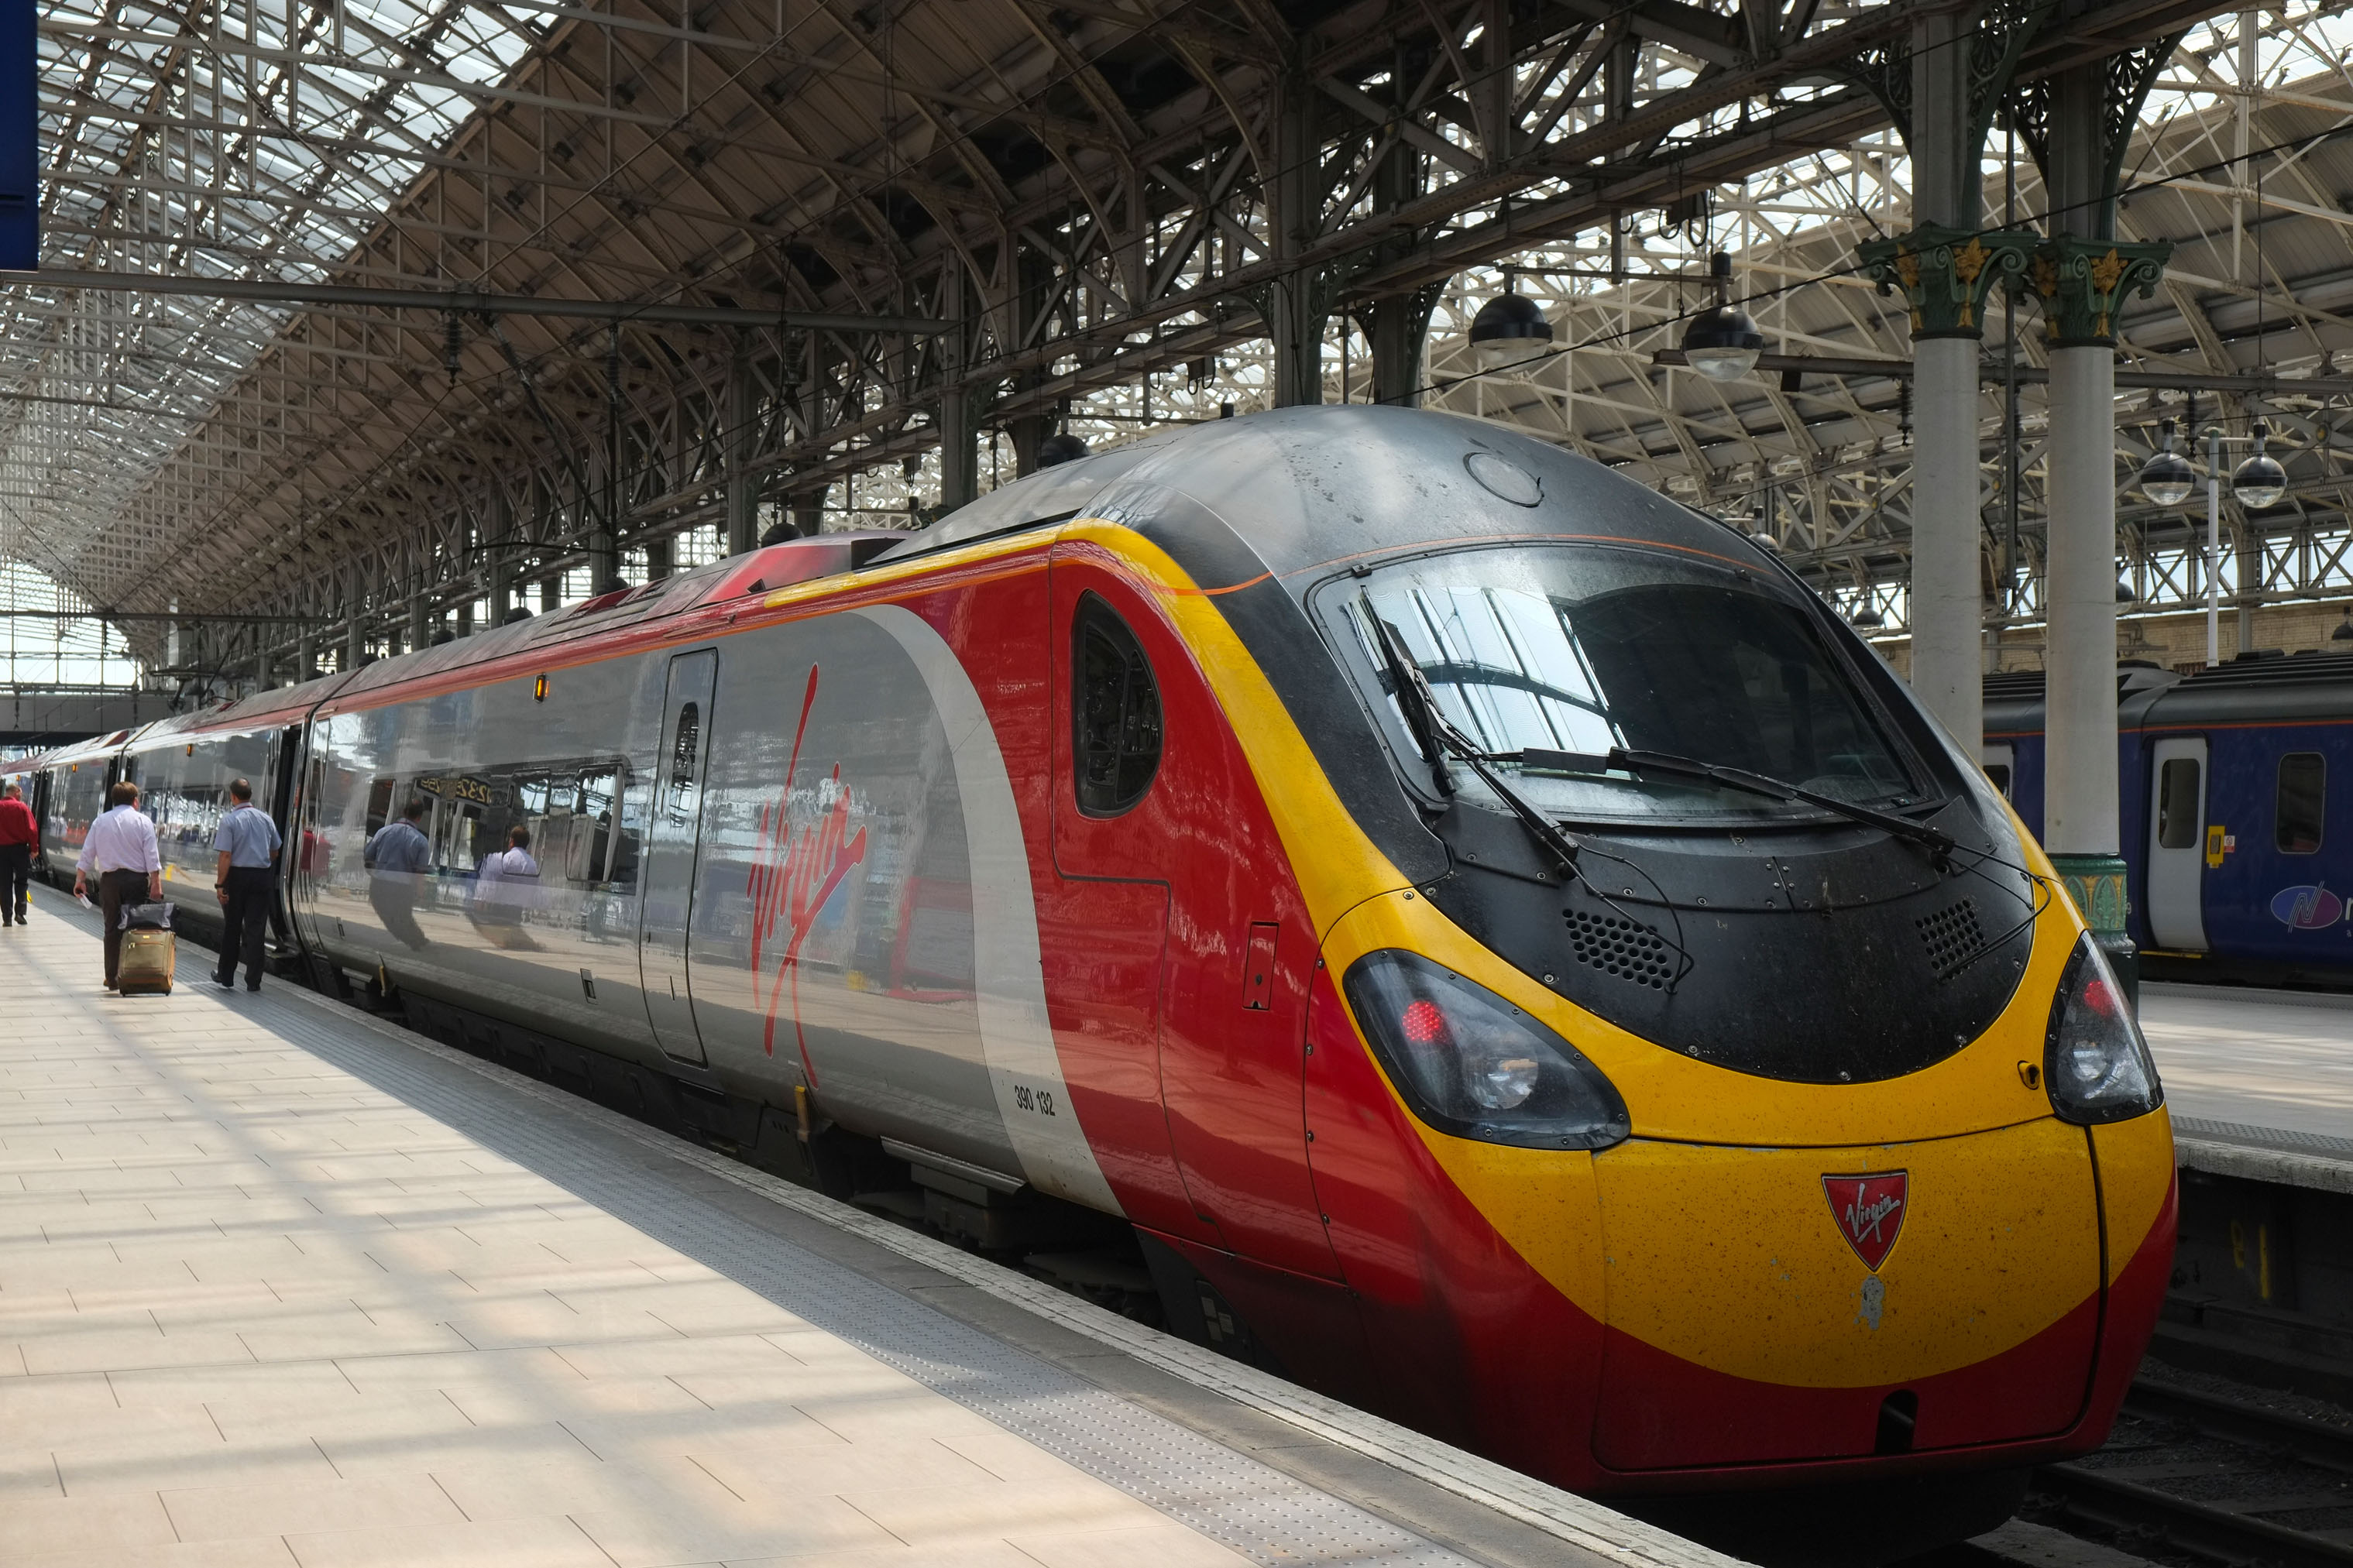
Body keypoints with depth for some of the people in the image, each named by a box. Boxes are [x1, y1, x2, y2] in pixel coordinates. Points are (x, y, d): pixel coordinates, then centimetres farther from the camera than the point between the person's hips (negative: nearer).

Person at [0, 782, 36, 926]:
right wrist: (34, 848, -1)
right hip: (20, 848, -2)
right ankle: (20, 912, -3)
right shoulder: (22, 807, -8)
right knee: (21, 882, 10)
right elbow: (32, 830, -11)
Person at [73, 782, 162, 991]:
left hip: (109, 880, 2)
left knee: (112, 929, 7)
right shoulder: (142, 821, 0)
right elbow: (152, 856, -7)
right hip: (136, 879, -2)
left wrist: (80, 880, 13)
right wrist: (156, 883, -7)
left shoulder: (100, 822, 8)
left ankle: (112, 978, 8)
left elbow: (87, 854, 7)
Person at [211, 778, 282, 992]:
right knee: (255, 930, 5)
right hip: (262, 877, 3)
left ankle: (226, 978, 18)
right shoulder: (266, 819, 4)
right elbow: (274, 852, 13)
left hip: (237, 876, -3)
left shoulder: (229, 820, -10)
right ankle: (253, 981, 5)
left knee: (231, 929, 9)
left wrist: (220, 884, -12)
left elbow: (226, 856, -15)